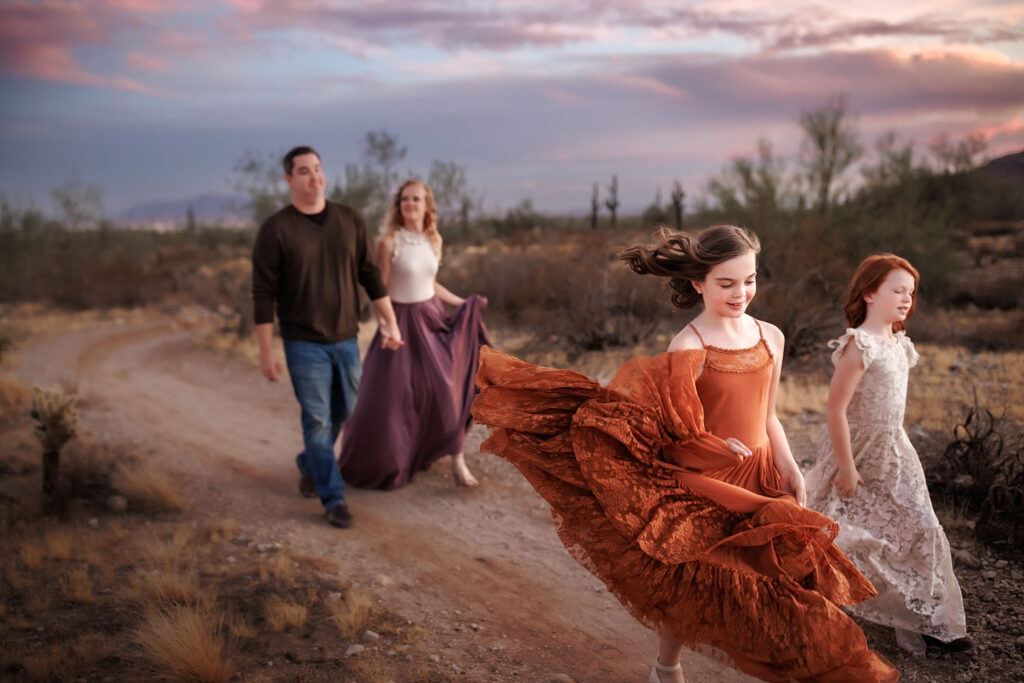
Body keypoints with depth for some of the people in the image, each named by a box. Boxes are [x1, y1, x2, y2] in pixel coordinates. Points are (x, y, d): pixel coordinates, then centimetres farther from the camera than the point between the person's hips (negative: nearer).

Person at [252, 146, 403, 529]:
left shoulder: (350, 220, 2)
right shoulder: (275, 230, -10)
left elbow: (369, 275, 7)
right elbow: (263, 295, -8)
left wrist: (390, 322, 2)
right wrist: (266, 352, -10)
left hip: (346, 339, 4)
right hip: (304, 343, -4)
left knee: (343, 411, 16)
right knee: (317, 419, -2)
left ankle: (309, 463, 42)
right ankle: (333, 498, 9)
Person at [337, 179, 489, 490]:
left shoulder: (434, 240, 3)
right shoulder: (389, 242, -12)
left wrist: (463, 303, 14)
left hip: (432, 318, 4)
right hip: (402, 322, -4)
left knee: (448, 387, -3)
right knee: (388, 397, 4)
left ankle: (457, 461, 5)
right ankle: (378, 463, 27)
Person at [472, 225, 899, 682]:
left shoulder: (770, 337, 2)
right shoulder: (688, 348, -17)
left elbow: (766, 416, 11)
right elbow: (676, 432, -16)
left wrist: (789, 469, 5)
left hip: (759, 483, 5)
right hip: (703, 488, -5)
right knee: (693, 589, 8)